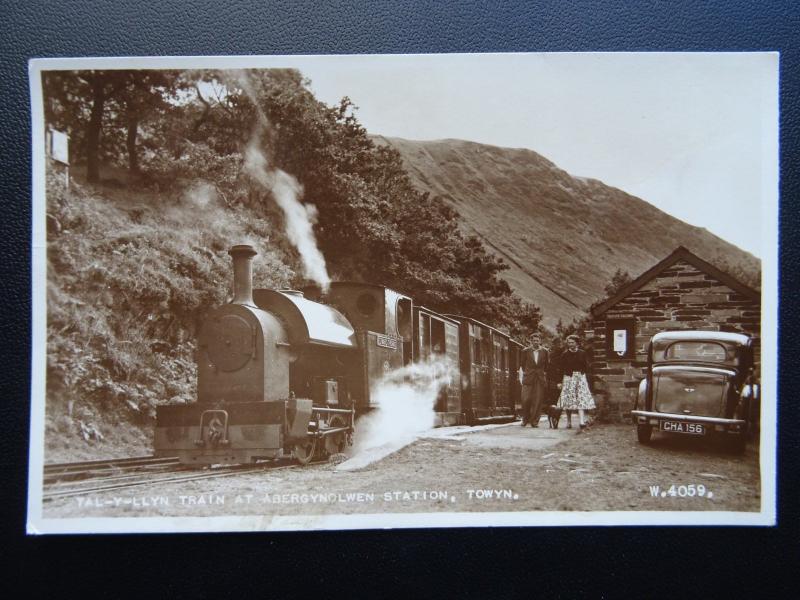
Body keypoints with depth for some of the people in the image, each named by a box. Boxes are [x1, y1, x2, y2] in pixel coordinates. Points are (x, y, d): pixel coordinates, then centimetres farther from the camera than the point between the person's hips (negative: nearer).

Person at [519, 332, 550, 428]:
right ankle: (525, 419, 11)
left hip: (540, 379, 1)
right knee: (526, 399, -8)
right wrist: (525, 372, 8)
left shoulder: (545, 352, 5)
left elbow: (547, 365, 14)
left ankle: (534, 421, 5)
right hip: (528, 378, -1)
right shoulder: (526, 351, 4)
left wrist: (544, 373, 7)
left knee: (538, 401, -2)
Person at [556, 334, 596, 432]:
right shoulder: (564, 354, 5)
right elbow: (561, 369, 2)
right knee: (568, 401, 3)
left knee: (581, 400, -11)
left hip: (581, 378, 0)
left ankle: (582, 423, -20)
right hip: (568, 378, 0)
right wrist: (560, 381, -3)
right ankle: (569, 422, 15)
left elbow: (586, 367, 10)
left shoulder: (582, 353, 7)